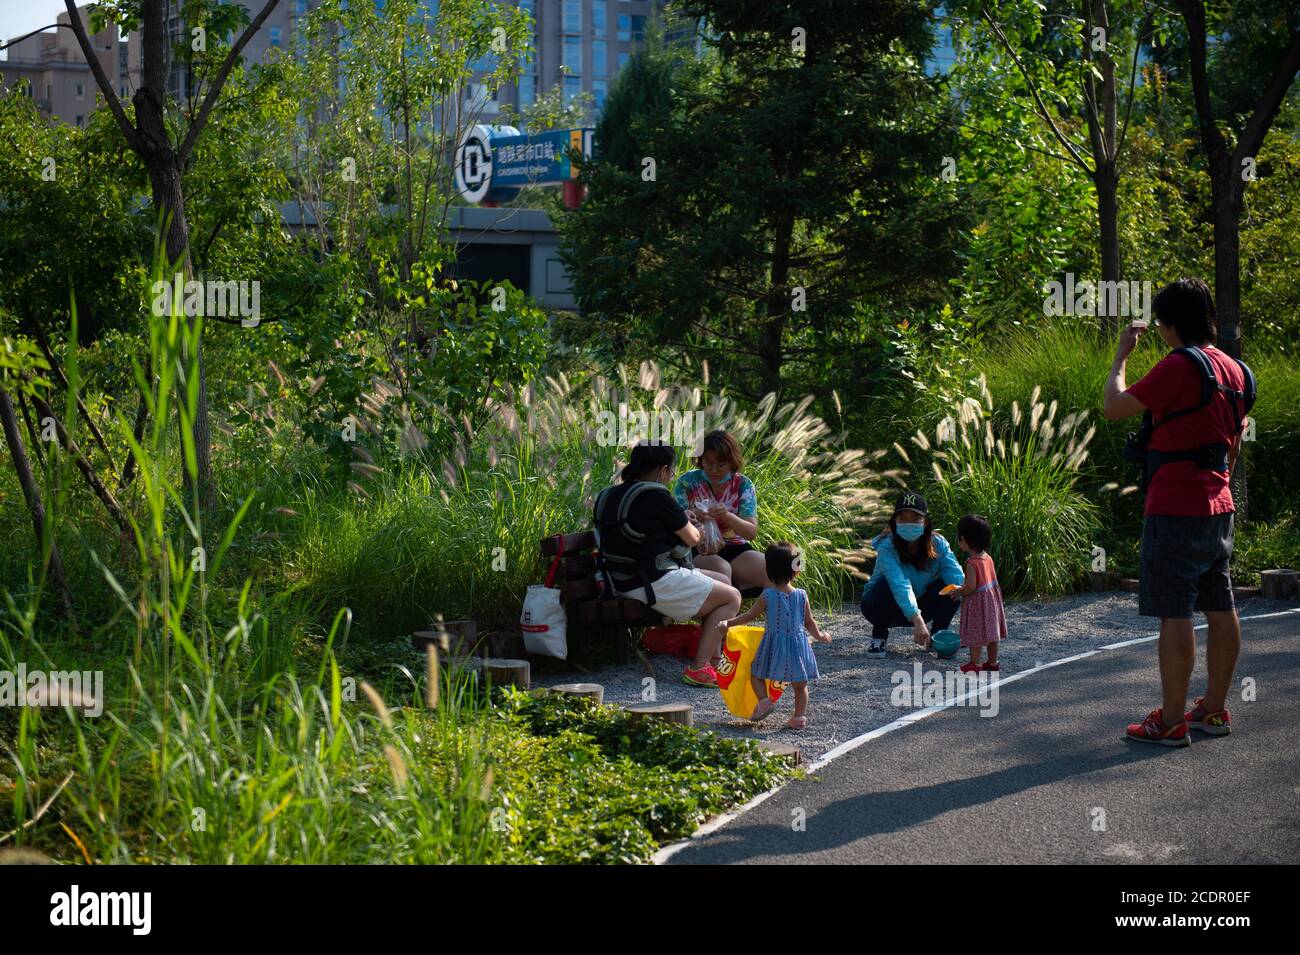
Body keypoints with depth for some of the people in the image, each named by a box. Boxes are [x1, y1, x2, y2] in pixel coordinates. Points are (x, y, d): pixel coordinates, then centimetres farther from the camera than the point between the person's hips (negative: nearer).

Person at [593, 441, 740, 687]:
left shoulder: (608, 496, 9)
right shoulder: (655, 497, -17)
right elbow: (691, 538, -8)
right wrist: (696, 530, 16)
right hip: (658, 584, -10)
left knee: (723, 582, 23)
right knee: (731, 597, 2)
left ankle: (715, 660, 24)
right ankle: (699, 668, -5)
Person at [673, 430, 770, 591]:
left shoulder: (743, 485, 1)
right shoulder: (687, 482, -2)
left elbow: (752, 532, -6)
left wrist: (727, 516, -27)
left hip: (734, 547, 3)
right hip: (697, 550, -3)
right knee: (721, 569, -36)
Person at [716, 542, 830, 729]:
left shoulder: (767, 595, -10)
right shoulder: (801, 595, -3)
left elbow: (749, 616, -5)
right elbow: (809, 622, 6)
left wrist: (727, 623, 6)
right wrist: (819, 636, 25)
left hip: (774, 645, -2)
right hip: (798, 644, 2)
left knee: (756, 673, 15)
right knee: (800, 684, 14)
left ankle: (764, 700, -6)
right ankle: (799, 717, 10)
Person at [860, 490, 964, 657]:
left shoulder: (938, 543, -15)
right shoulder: (886, 548, -29)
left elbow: (954, 571, -27)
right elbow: (899, 584, -43)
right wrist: (917, 620, -57)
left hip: (920, 608, 3)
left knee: (952, 586, -22)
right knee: (886, 585, -36)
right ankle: (879, 636, -11)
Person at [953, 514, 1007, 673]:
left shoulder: (972, 563, -23)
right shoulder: (988, 558, 2)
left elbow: (971, 586, -27)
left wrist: (958, 592, -8)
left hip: (977, 601, -8)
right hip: (991, 599, 8)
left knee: (976, 633, 2)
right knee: (991, 631, 16)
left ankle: (975, 663, 8)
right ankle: (993, 662, 25)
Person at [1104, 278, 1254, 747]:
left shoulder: (1179, 366, -15)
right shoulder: (1233, 369, 12)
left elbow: (1115, 406, -12)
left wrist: (1120, 356, 2)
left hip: (1174, 509, -9)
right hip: (1217, 507, 9)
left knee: (1174, 612, -7)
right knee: (1220, 609, 12)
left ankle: (1171, 721, -6)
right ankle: (1215, 709, 20)